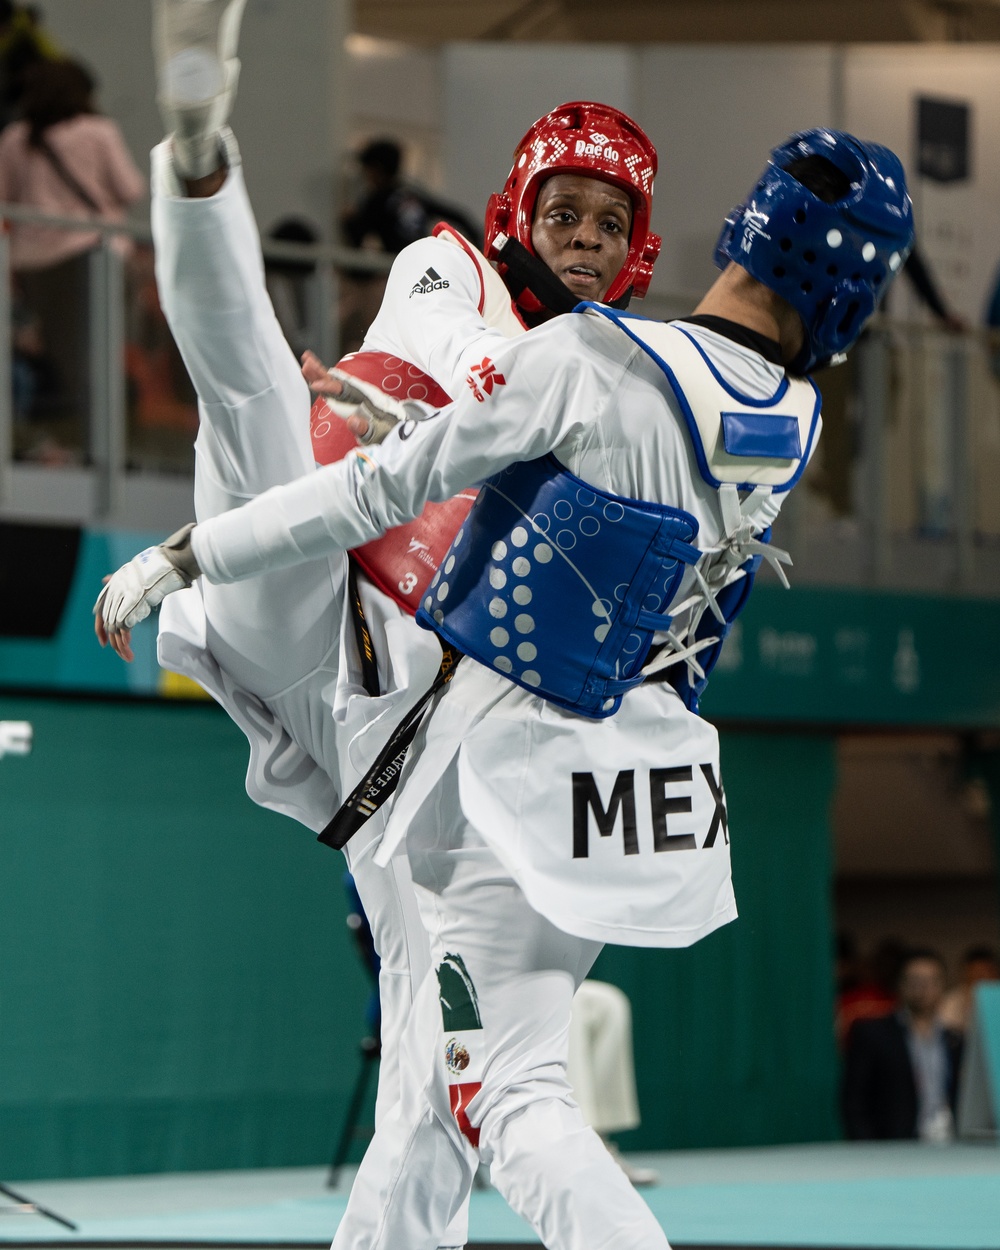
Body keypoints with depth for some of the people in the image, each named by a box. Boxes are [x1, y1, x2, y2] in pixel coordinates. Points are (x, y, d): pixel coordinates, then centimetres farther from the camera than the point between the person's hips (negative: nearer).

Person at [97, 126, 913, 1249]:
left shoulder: (588, 364, -20)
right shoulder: (793, 427, -2)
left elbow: (382, 486, -15)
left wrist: (182, 558, -6)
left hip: (515, 763, -6)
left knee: (512, 1095, -5)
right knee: (440, 1066, 19)